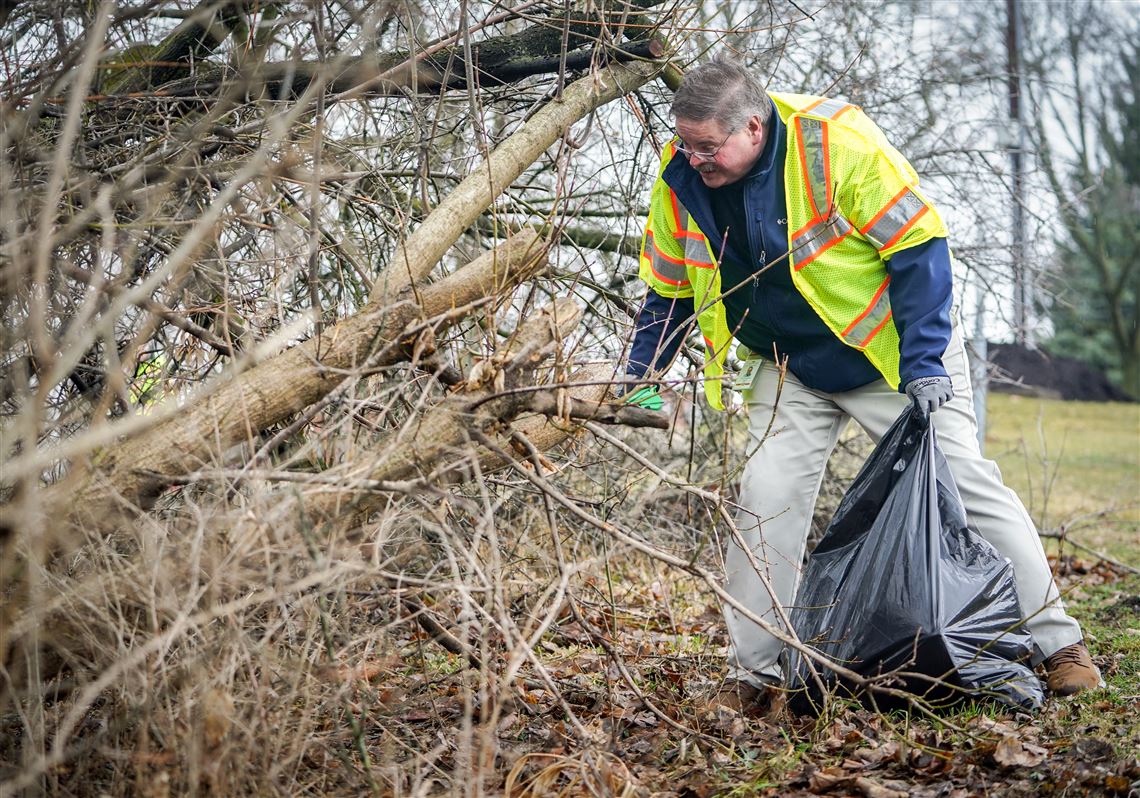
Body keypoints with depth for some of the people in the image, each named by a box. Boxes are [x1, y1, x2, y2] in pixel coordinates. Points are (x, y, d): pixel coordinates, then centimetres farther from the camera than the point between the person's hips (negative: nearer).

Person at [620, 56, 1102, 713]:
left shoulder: (836, 141, -27)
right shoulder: (681, 179, -12)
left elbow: (919, 244, -21)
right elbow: (668, 288, 3)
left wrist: (923, 359, -24)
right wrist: (642, 379, -3)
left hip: (890, 353, -3)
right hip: (790, 371, 4)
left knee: (964, 482, -3)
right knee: (766, 503, -8)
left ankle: (1057, 643, 8)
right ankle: (753, 675, 3)